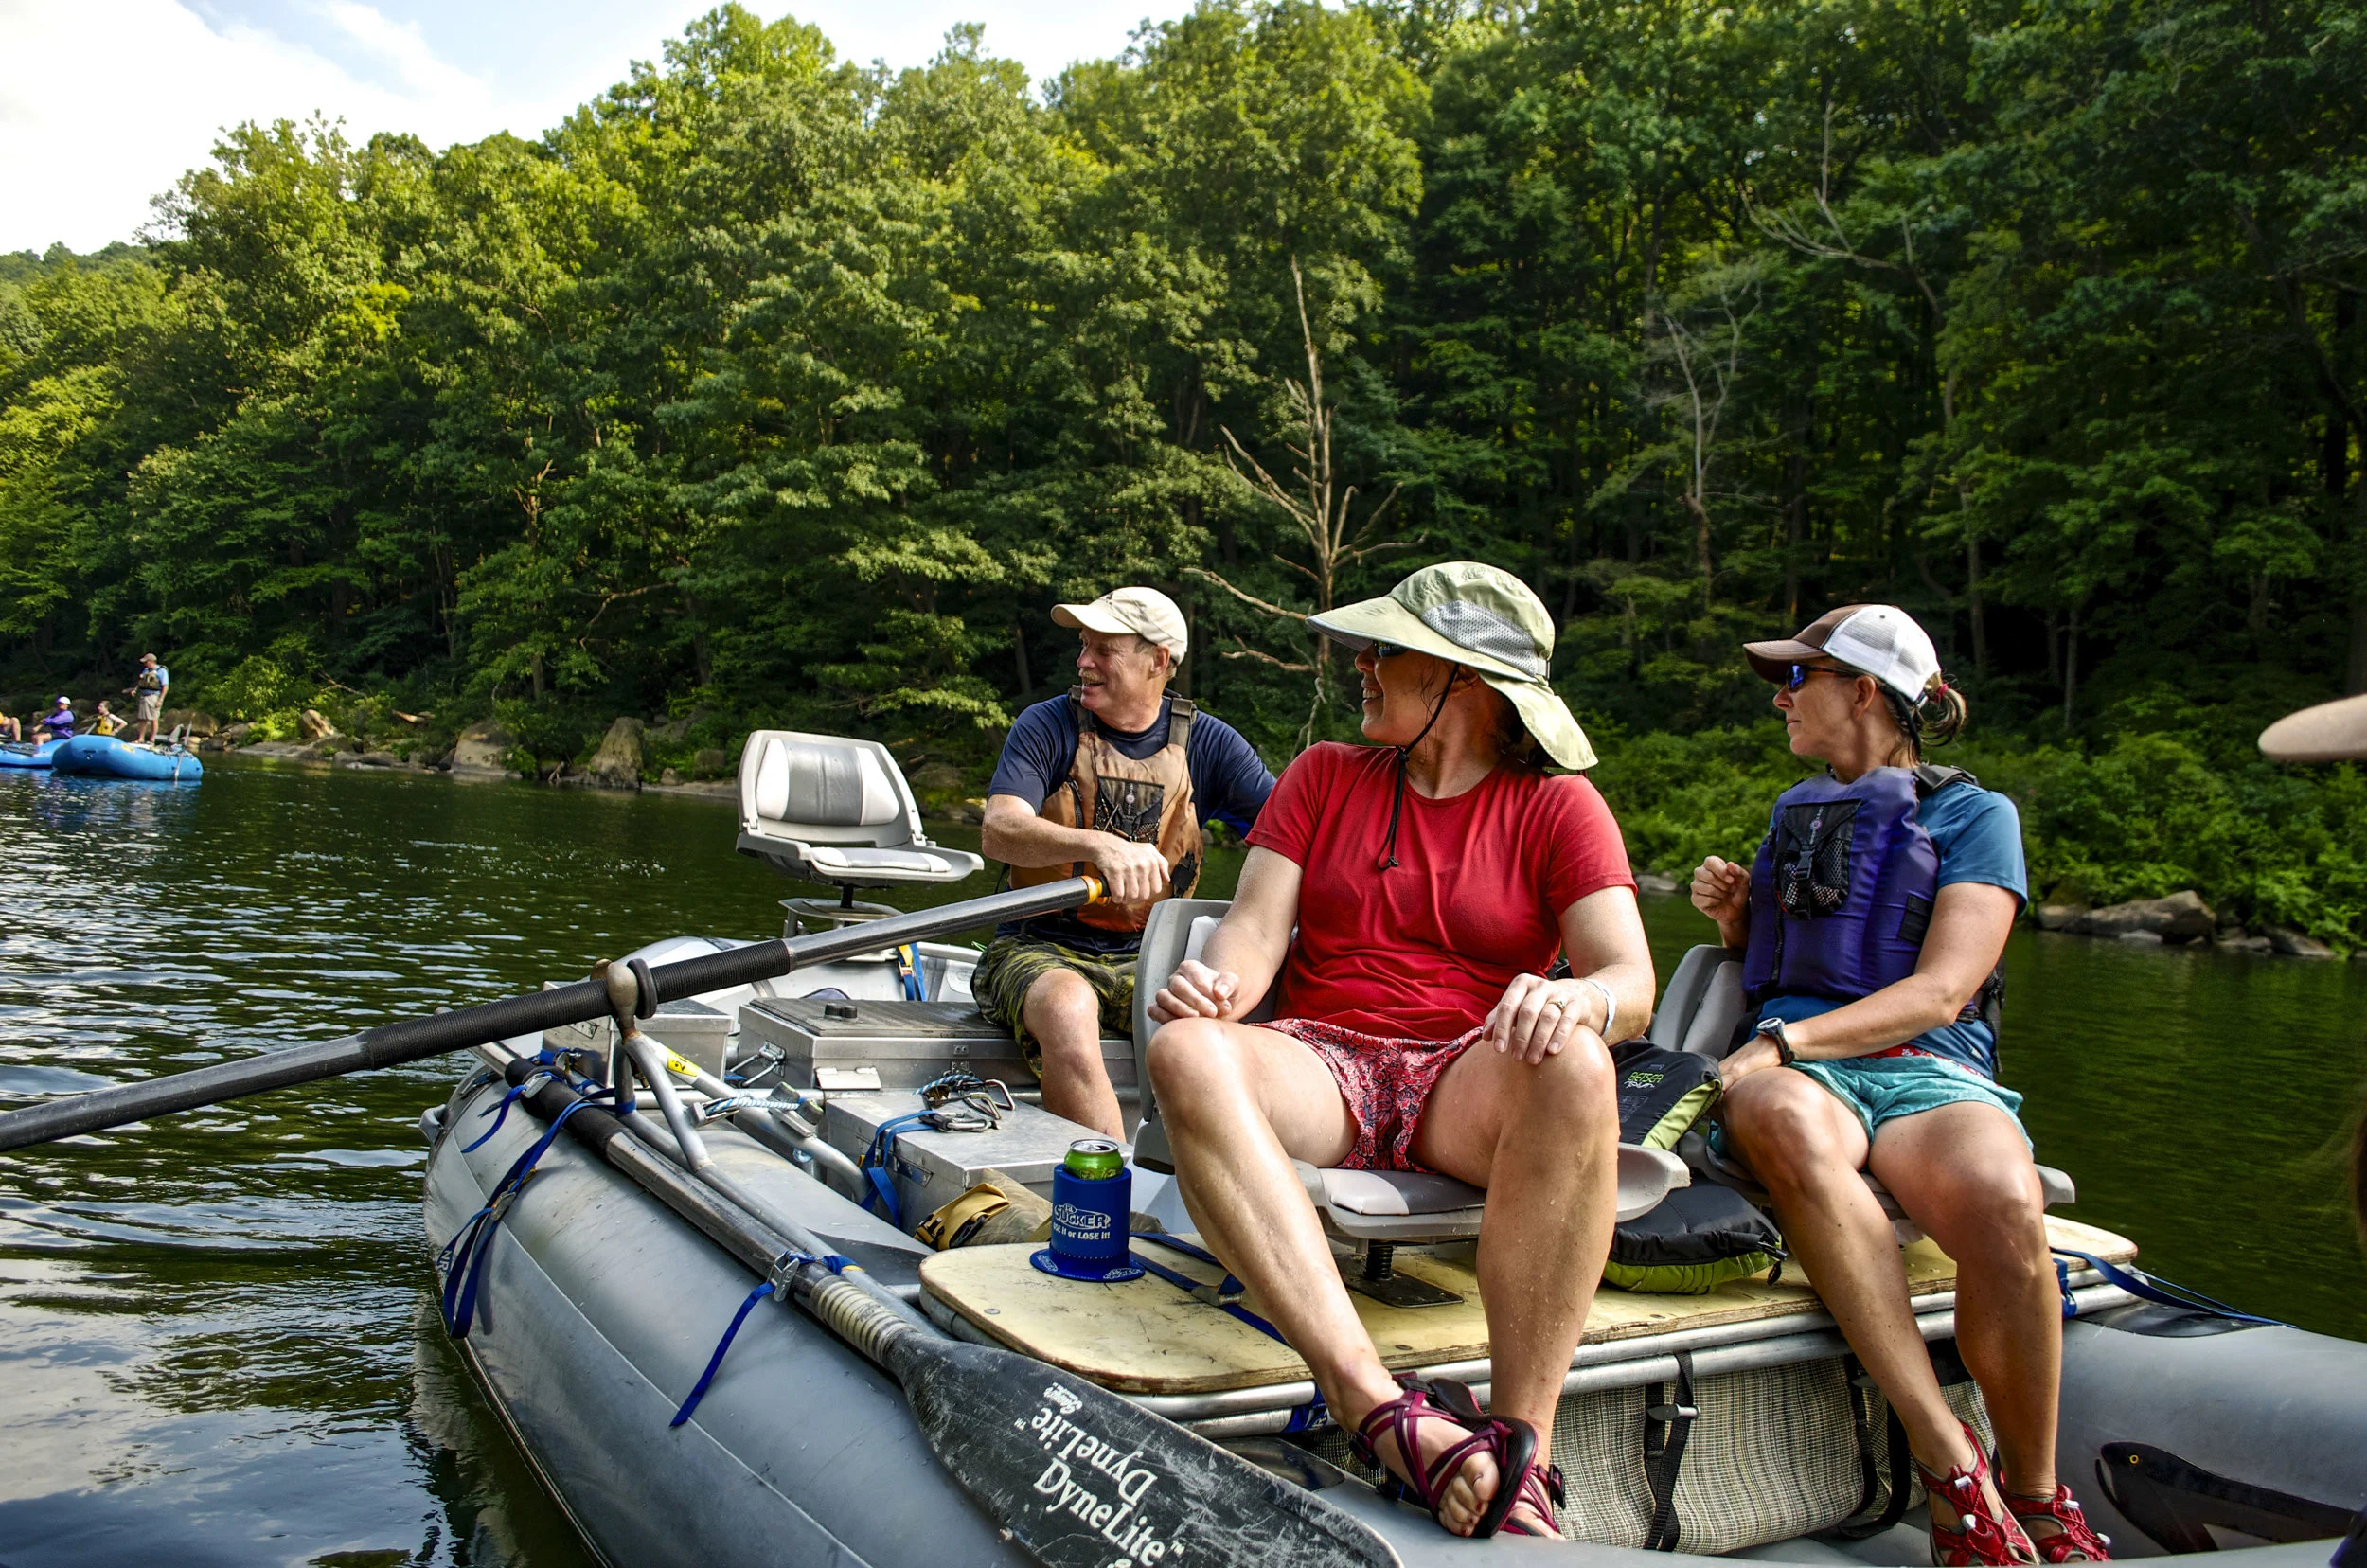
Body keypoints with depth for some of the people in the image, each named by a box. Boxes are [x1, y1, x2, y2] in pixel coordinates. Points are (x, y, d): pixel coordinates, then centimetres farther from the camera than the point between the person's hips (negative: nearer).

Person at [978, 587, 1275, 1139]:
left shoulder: (1207, 743, 6)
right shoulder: (1047, 727, 0)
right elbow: (999, 831, -17)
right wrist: (1099, 845, -36)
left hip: (1145, 959, 2)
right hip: (1040, 948, -1)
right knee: (1068, 1010, -36)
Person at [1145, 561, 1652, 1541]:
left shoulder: (1558, 806, 9)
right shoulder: (1324, 776, 17)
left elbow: (1633, 984, -4)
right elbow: (1257, 926, 6)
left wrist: (1575, 999, -29)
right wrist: (1219, 979, -19)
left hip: (1469, 1085, -1)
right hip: (1319, 1066, 2)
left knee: (1574, 1067, -37)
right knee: (1185, 1050, -33)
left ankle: (1521, 1449, -36)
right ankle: (1377, 1408, -45)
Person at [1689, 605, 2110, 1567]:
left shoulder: (1975, 815, 10)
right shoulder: (1793, 814, 26)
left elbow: (1943, 990, -4)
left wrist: (1787, 1039, -17)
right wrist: (1733, 915, 13)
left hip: (1930, 1068, -2)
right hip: (1795, 1064, 2)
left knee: (2004, 1207, -38)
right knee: (1784, 1122, -38)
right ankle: (1947, 1459, -35)